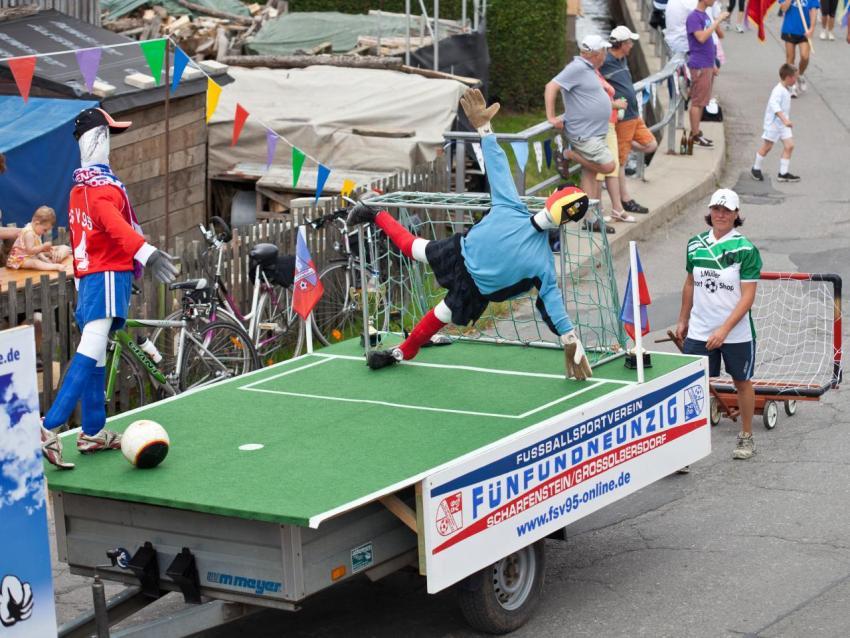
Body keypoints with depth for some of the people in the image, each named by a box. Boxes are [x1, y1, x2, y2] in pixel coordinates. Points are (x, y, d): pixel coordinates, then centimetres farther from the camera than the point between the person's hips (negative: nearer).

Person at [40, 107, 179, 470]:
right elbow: (111, 220, -32)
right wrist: (145, 251, -46)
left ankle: (93, 432, 19)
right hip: (108, 274, -10)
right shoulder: (102, 183, -13)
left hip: (87, 274, 10)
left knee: (94, 356, 13)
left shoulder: (78, 185, 16)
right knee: (90, 353, -17)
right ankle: (49, 429, -26)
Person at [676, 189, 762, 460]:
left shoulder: (746, 250, -11)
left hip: (736, 333, -3)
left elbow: (747, 297, -14)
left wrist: (724, 330, -21)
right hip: (698, 332, 3)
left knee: (742, 383, 14)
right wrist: (683, 320, 17)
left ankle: (746, 438, 31)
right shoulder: (695, 244, 2)